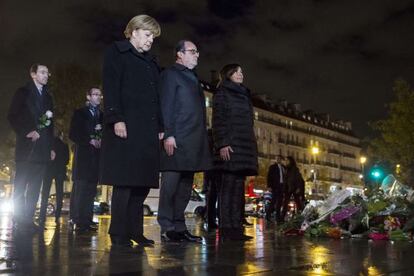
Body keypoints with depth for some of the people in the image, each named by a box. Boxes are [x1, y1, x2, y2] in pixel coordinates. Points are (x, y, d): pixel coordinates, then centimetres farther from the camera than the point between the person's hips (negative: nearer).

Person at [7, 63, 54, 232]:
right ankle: (19, 220, 3)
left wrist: (51, 147, 13)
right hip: (27, 147, -5)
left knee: (35, 186, 2)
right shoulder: (23, 92, 5)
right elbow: (12, 116, -3)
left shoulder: (47, 97, 20)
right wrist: (27, 132, -15)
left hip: (42, 148, 5)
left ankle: (28, 220, 5)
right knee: (20, 185, -2)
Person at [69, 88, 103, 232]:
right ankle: (77, 220, -9)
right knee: (80, 188, -8)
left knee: (91, 188, 0)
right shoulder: (80, 113, 9)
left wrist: (101, 136, -7)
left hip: (97, 155, 4)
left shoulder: (102, 115, 20)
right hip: (83, 155, -4)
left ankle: (87, 220, 0)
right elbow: (73, 134, 0)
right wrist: (90, 140, -11)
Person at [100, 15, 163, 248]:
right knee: (125, 181, -8)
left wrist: (160, 128, 12)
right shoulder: (117, 52, 6)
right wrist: (116, 119, -18)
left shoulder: (152, 62, 25)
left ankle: (135, 230, 10)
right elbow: (111, 87, -6)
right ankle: (119, 233, -1)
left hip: (148, 130, 7)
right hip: (126, 127, -6)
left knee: (142, 181, 3)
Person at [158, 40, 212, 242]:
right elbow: (165, 106, -8)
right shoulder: (170, 74, 2)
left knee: (185, 186, 8)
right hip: (177, 140, -8)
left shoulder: (193, 78, 26)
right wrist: (168, 135, -18)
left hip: (193, 142, 8)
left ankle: (179, 227, 13)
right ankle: (167, 228, -1)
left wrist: (202, 140, 14)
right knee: (171, 184, -6)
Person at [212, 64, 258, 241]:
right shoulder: (222, 93, 4)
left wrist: (251, 148, 18)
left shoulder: (244, 95, 26)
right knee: (229, 186, -10)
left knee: (239, 187, 3)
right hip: (230, 146, -7)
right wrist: (222, 144, -18)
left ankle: (236, 227, 4)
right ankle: (226, 228, -10)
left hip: (245, 146, 7)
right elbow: (218, 120, -6)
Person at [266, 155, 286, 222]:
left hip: (282, 186, 5)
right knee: (274, 200, -10)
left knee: (280, 201, 4)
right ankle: (268, 215, -2)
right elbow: (269, 177, -2)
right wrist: (269, 186, -11)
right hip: (275, 186, -5)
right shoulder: (272, 167, 3)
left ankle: (278, 217, 9)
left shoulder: (283, 167, 18)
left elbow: (284, 176, 19)